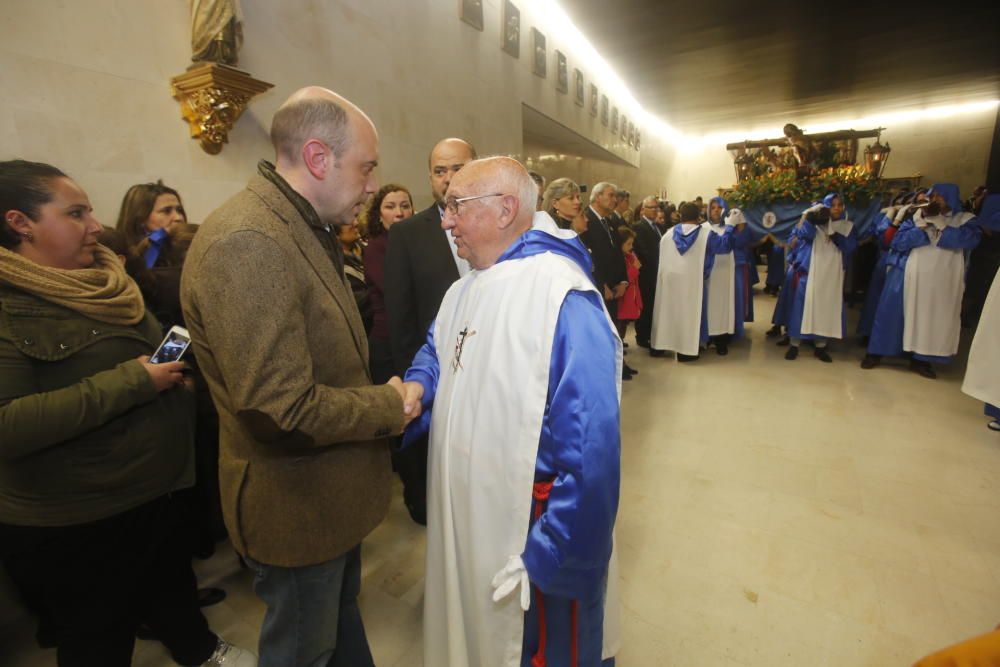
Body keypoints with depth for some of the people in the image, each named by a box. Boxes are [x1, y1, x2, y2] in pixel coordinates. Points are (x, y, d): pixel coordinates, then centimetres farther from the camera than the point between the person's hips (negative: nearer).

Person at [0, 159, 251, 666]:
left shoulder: (101, 277, 4)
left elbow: (151, 348, 18)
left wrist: (171, 370, 0)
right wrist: (131, 381, -28)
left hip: (151, 489, 7)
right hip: (66, 523, -7)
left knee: (172, 582, 29)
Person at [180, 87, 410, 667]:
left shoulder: (305, 230, 7)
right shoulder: (247, 245, -27)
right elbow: (283, 410, -31)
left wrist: (381, 393, 1)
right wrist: (389, 406, -17)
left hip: (331, 492, 9)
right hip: (298, 507, -9)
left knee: (341, 617, 31)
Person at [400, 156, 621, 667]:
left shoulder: (564, 299, -26)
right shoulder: (465, 290, 6)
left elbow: (589, 452, -29)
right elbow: (435, 351, 19)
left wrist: (549, 560, -23)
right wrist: (417, 387, -4)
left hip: (525, 534, -8)